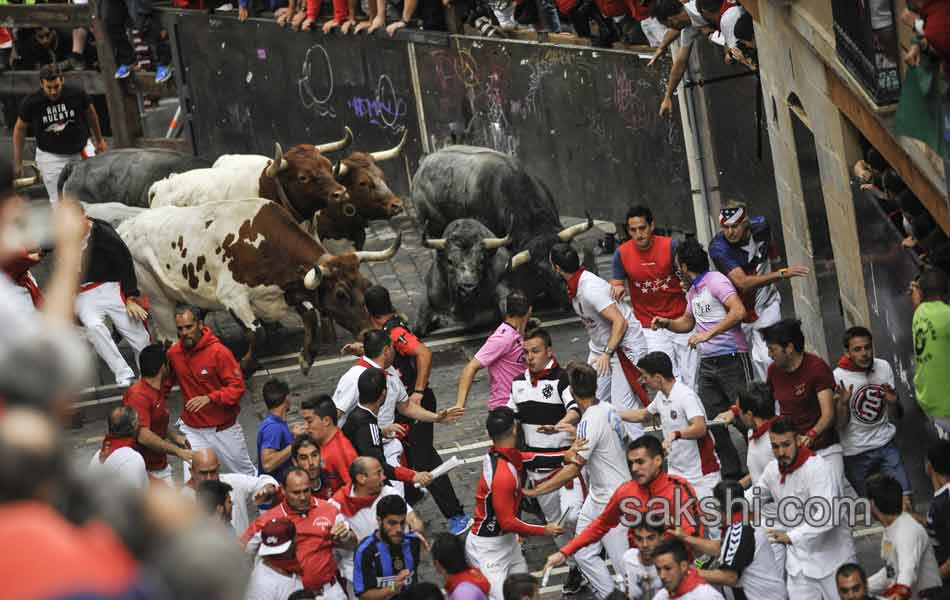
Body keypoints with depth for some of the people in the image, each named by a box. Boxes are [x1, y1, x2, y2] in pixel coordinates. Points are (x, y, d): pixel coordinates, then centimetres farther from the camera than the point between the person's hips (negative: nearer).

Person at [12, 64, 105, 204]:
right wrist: (17, 162, 1)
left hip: (81, 149, 2)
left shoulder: (76, 94, -12)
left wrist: (99, 140, 19)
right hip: (50, 155, -2)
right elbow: (19, 129, 1)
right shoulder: (31, 102, -14)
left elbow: (91, 114, 8)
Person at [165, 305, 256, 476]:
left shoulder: (219, 352, -17)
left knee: (246, 472, 17)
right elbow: (165, 383, 10)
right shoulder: (174, 353, -5)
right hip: (192, 429, 2)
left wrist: (210, 398, -31)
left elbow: (237, 387, -19)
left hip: (224, 428, -2)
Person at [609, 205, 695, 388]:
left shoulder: (670, 246, -8)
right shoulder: (622, 253, -4)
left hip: (680, 319, 0)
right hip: (650, 325, 0)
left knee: (690, 380, 2)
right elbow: (616, 283, 6)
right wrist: (617, 288, -15)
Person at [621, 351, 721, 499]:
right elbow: (643, 415, 29)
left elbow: (700, 428, -33)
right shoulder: (661, 396, 8)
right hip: (676, 472, 7)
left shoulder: (686, 396, -20)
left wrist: (675, 435, -48)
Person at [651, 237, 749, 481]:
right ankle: (731, 473, 12)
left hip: (731, 358, -9)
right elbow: (687, 322, 33)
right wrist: (667, 323, 13)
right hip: (707, 363, 9)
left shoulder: (716, 282, -10)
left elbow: (738, 312, -22)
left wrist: (708, 334, -23)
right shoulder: (693, 291, 18)